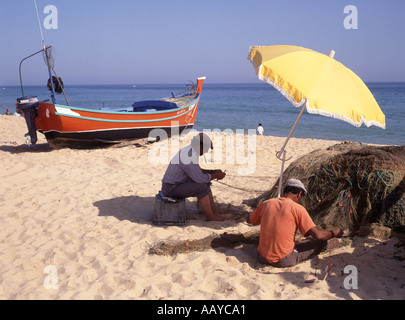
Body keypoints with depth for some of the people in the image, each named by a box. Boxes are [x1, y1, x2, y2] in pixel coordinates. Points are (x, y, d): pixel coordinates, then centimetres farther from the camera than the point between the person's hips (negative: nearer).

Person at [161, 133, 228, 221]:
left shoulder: (190, 150, 6)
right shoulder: (189, 156, -26)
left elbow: (197, 171, 18)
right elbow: (199, 178, -27)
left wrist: (213, 171, 7)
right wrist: (216, 175, -12)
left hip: (175, 184, 10)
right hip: (171, 189, -10)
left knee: (205, 181, 15)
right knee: (202, 186, -21)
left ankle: (213, 208, 20)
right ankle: (210, 216, -7)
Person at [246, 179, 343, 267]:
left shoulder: (266, 204, 3)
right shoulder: (297, 208, -10)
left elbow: (248, 220, 21)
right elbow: (317, 234, -10)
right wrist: (334, 233, 10)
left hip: (262, 258, 6)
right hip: (284, 261, -5)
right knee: (318, 241, 12)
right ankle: (325, 245, 42)